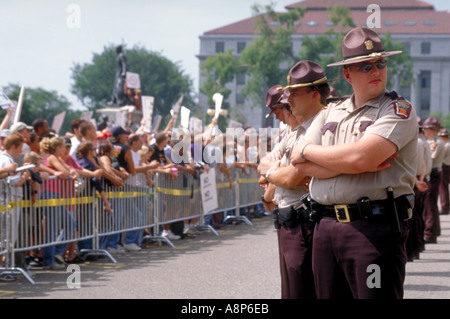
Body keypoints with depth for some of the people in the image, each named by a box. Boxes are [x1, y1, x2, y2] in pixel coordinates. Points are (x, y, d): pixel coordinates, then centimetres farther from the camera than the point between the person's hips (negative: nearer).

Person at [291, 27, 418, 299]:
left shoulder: (398, 110, -1)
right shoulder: (330, 114, 17)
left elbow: (360, 157, -16)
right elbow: (300, 164, 4)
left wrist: (308, 150, 0)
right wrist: (351, 165, -12)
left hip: (375, 228, -6)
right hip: (325, 227, 6)